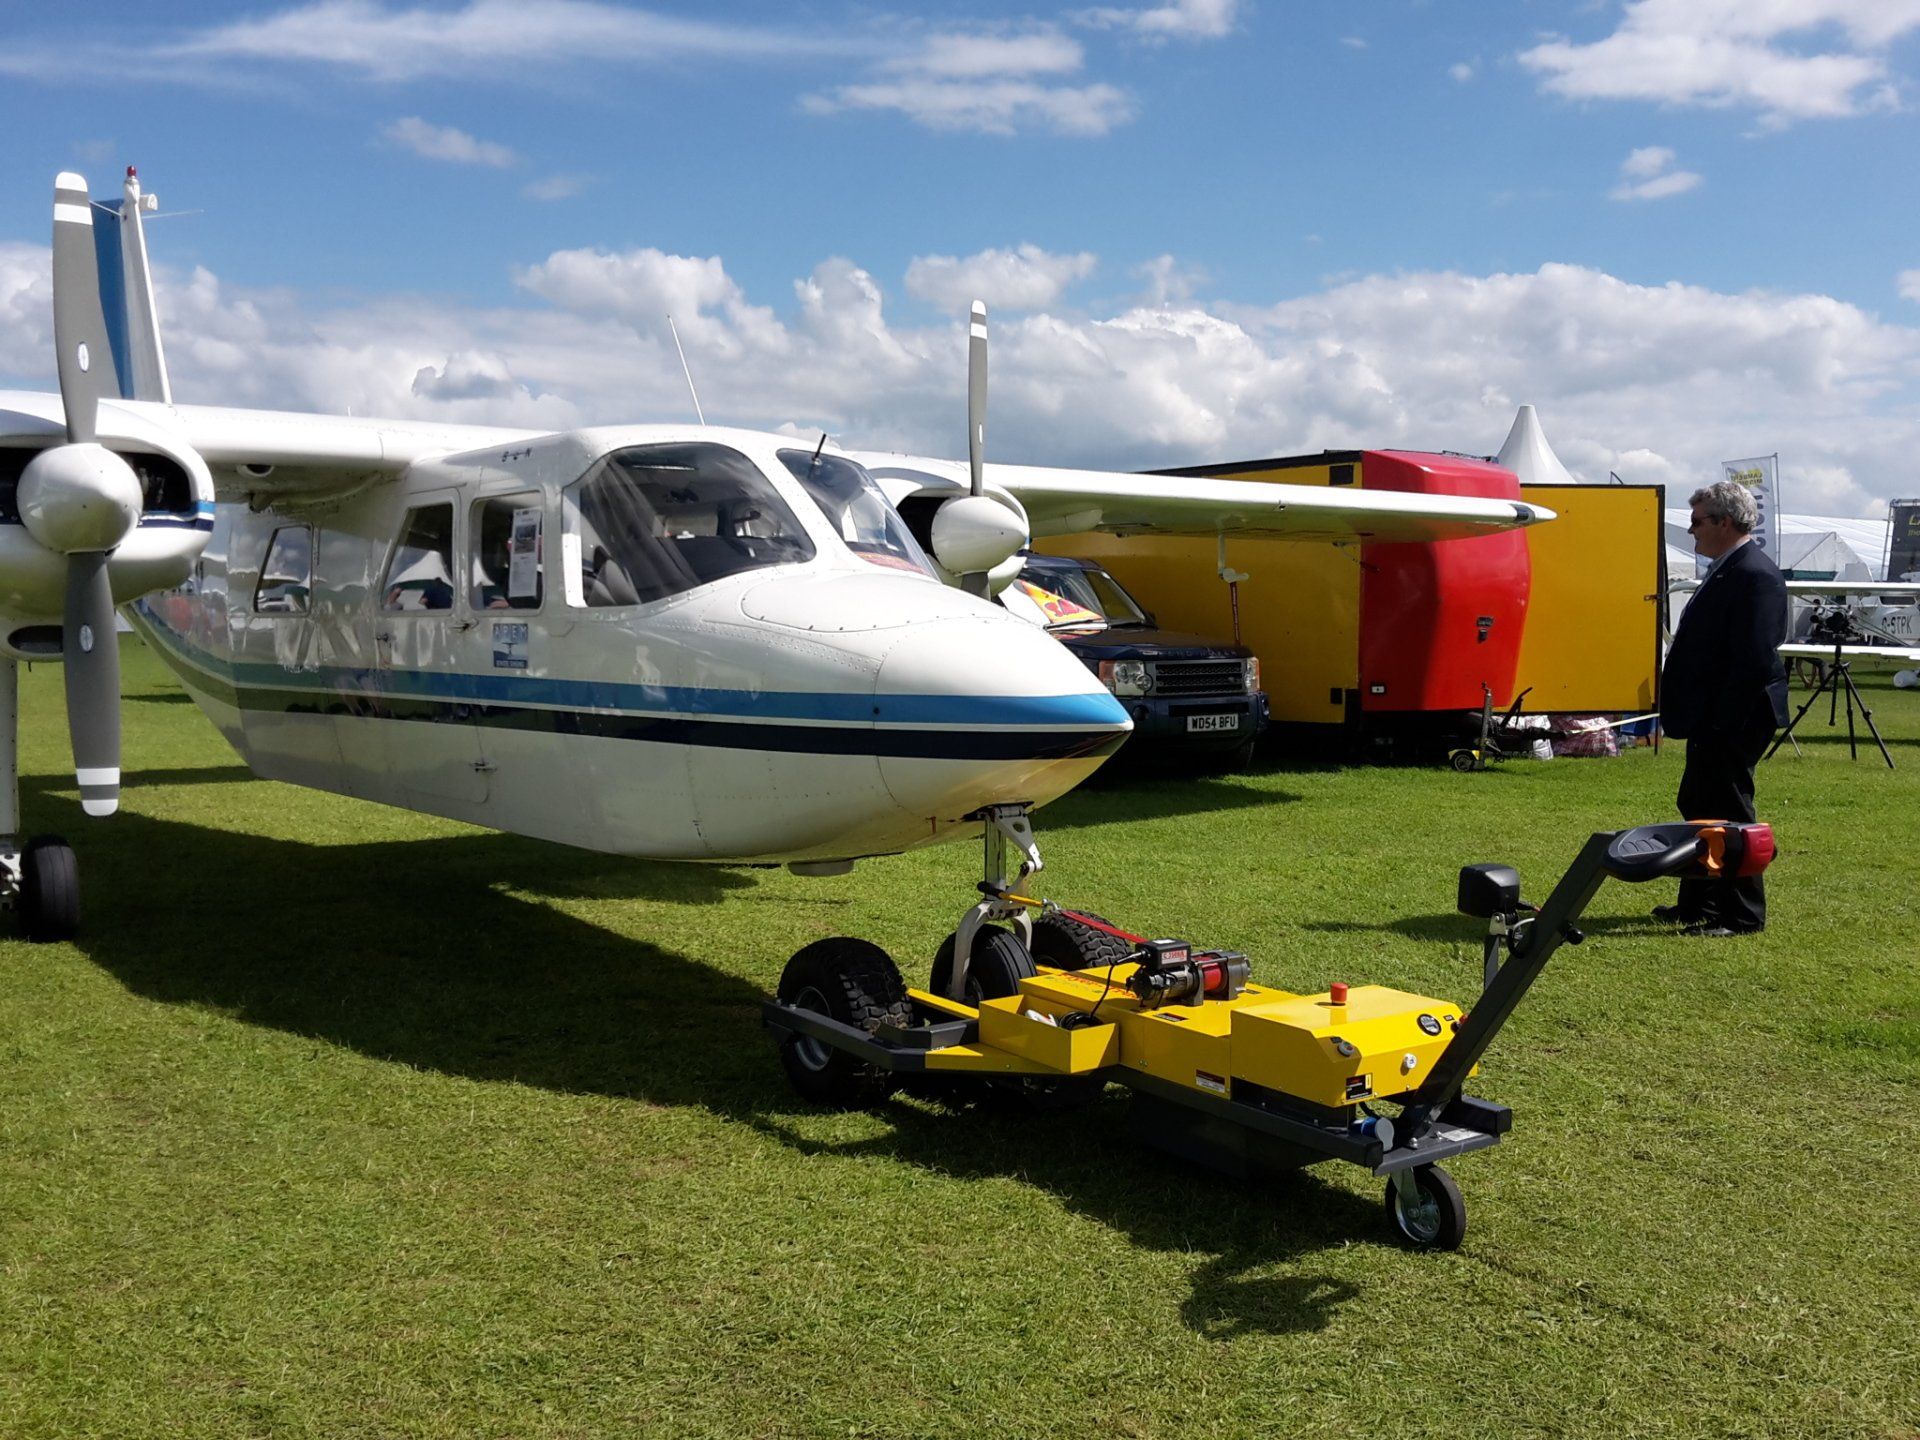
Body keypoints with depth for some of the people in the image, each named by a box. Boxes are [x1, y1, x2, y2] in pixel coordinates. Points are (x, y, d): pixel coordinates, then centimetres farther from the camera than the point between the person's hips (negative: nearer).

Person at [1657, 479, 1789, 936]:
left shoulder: (1754, 574, -18)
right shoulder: (1725, 569, 14)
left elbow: (1755, 658, -23)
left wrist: (1722, 723, -23)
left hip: (1732, 723, -11)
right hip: (1711, 720, 11)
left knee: (1727, 813, -3)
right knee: (1698, 807, 18)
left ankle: (1743, 915, 8)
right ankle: (1699, 903, 29)